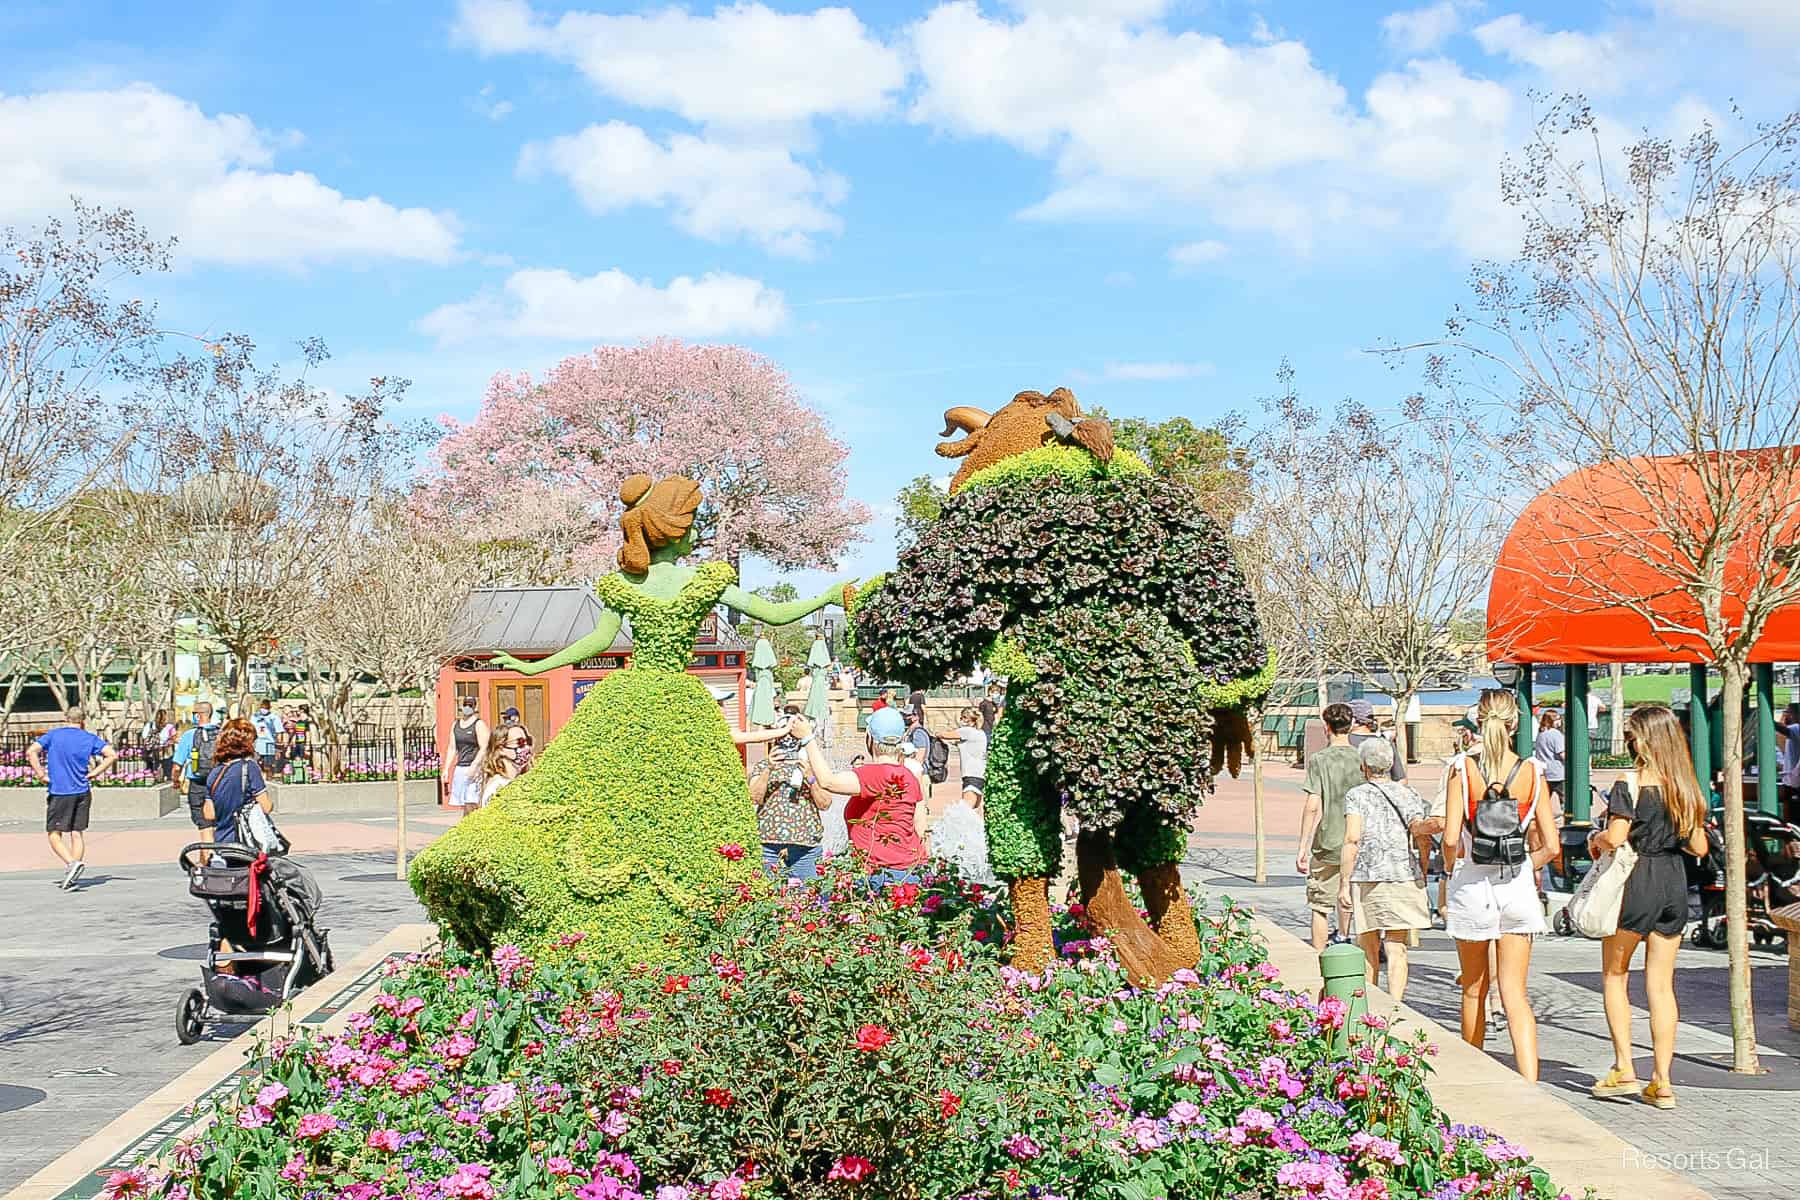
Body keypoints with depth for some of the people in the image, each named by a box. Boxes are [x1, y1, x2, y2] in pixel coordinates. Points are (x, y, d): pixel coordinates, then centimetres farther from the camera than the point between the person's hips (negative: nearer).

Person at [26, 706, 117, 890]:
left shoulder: (52, 735, 2)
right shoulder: (90, 738, 5)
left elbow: (31, 752, -11)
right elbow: (112, 755, -4)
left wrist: (41, 775, -6)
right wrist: (94, 773, 0)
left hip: (59, 792, -2)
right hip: (83, 792, 2)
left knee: (54, 834, 2)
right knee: (77, 834, 9)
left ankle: (72, 863, -19)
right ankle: (71, 875, 6)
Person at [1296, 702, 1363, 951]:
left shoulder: (1318, 760, -8)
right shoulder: (1362, 759, 3)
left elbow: (1313, 806, -12)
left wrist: (1303, 848, -6)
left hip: (1327, 846, -3)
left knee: (1320, 906, 4)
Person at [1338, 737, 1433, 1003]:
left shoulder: (1356, 795, -2)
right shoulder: (1409, 795, 7)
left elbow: (1352, 840, -12)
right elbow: (1422, 836, -2)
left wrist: (1344, 883, -10)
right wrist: (1422, 876, 10)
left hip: (1366, 878, -1)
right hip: (1404, 878, 1)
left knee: (1369, 949, 13)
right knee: (1397, 949, 2)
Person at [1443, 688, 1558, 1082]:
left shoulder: (1463, 768, -8)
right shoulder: (1531, 772, -3)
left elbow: (1450, 839, -13)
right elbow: (1550, 846, -3)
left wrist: (1456, 866, 7)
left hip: (1471, 884, -1)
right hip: (1518, 886, 1)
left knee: (1474, 991, 16)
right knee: (1515, 993, 2)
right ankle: (1530, 1083, -13)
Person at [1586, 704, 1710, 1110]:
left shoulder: (1630, 784, -12)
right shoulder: (1686, 786, 5)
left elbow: (1615, 838, -21)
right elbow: (1699, 848, 7)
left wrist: (1595, 840, 0)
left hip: (1636, 882, -5)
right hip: (1675, 883, 5)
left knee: (1614, 976, 11)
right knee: (1661, 985, 8)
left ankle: (1624, 1069, 5)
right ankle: (1661, 1082, 9)